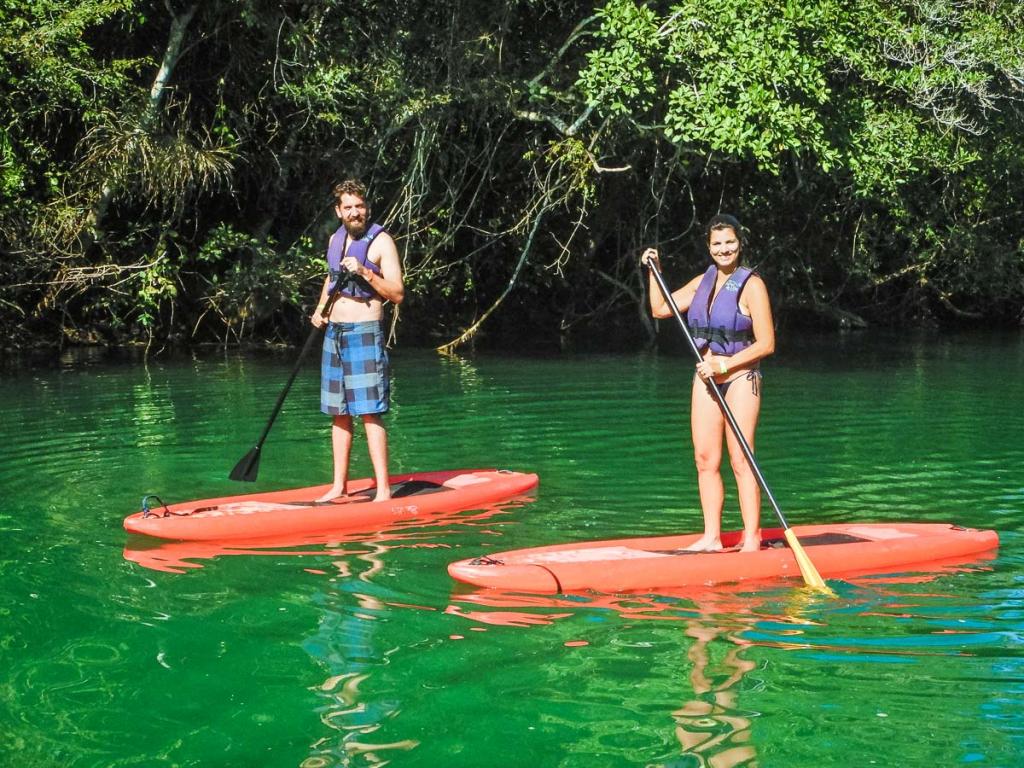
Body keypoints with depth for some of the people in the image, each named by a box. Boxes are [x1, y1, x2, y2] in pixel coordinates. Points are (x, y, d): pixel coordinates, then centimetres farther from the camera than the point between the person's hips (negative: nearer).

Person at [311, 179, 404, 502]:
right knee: (339, 413, 11)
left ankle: (383, 489, -10)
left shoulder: (381, 241, -7)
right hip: (334, 334, 7)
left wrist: (365, 272, -23)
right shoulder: (335, 239, 13)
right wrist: (320, 309, 14)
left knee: (369, 412, -11)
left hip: (364, 333, -7)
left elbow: (397, 294, -11)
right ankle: (339, 485, 18)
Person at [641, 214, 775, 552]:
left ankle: (751, 540, -6)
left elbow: (766, 344, -11)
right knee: (705, 460, 4)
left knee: (740, 460, -8)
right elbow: (660, 309, 18)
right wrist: (653, 270, 10)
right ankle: (712, 537, 10)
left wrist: (724, 363, -16)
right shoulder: (703, 282, 12)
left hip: (740, 379, -6)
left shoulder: (751, 285, -8)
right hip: (706, 379, 6)